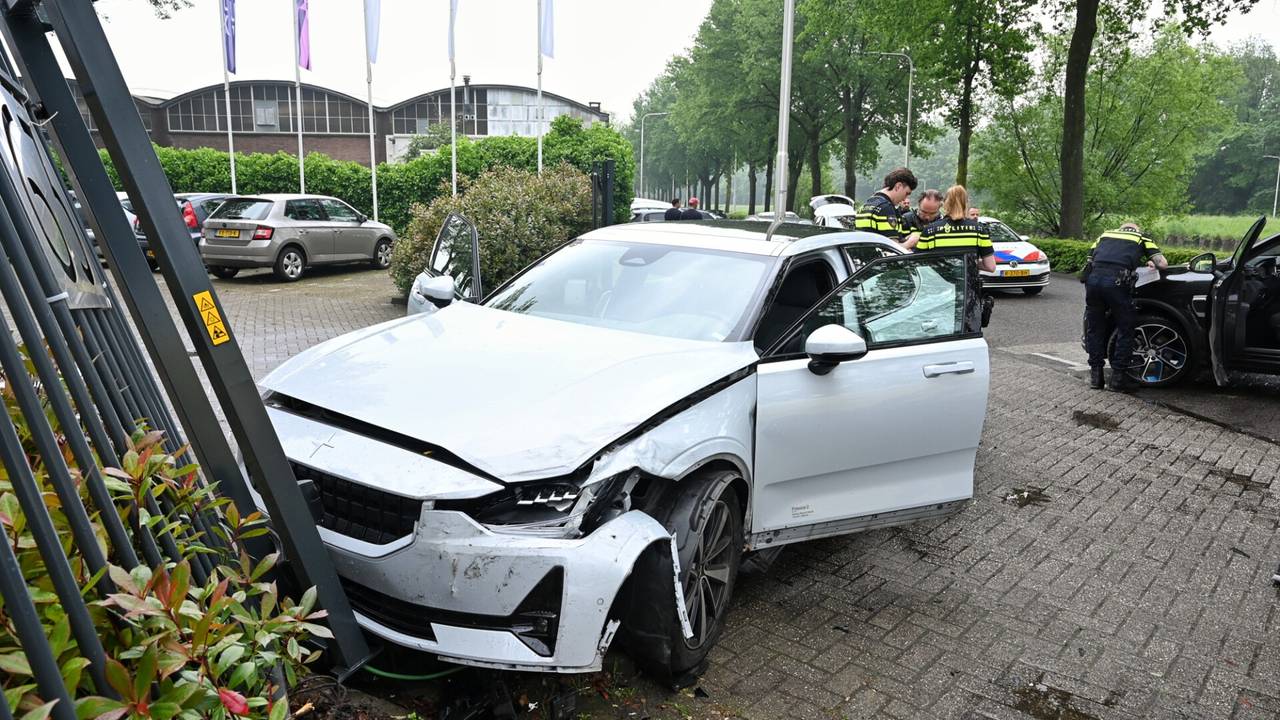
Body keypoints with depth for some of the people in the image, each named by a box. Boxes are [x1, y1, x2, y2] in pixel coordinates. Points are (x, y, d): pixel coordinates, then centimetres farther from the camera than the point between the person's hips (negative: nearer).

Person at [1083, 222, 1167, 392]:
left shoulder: (1105, 235, 32)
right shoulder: (1142, 238, 24)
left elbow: (1090, 259, 25)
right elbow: (1163, 264, 17)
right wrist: (1151, 263, 37)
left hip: (1093, 277, 3)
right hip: (1117, 281, -3)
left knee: (1094, 328, 15)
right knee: (1125, 330, 11)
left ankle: (1095, 375, 18)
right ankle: (1118, 378, 12)